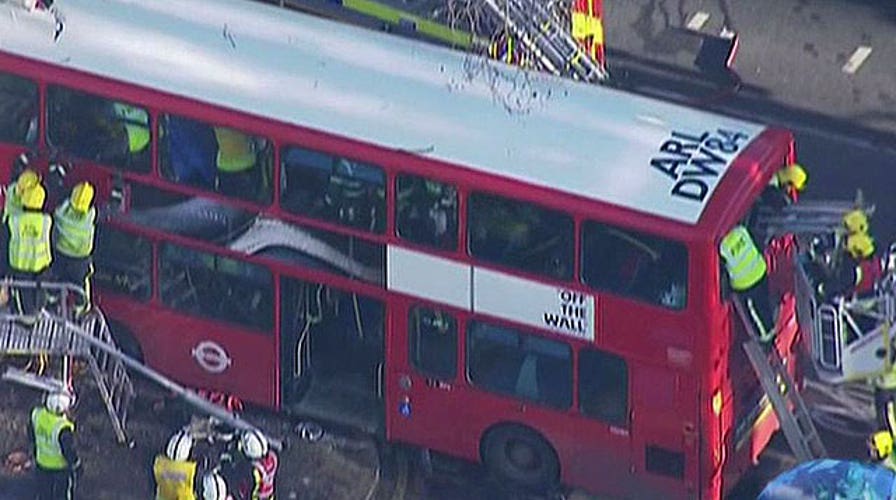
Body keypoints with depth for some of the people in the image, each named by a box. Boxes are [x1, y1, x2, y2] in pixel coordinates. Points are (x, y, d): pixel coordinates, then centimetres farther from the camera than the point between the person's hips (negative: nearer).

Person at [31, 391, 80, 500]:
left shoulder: (36, 414, -20)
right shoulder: (63, 428, -38)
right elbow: (69, 451, -25)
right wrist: (77, 465, -4)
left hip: (42, 462, 5)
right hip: (61, 467, -5)